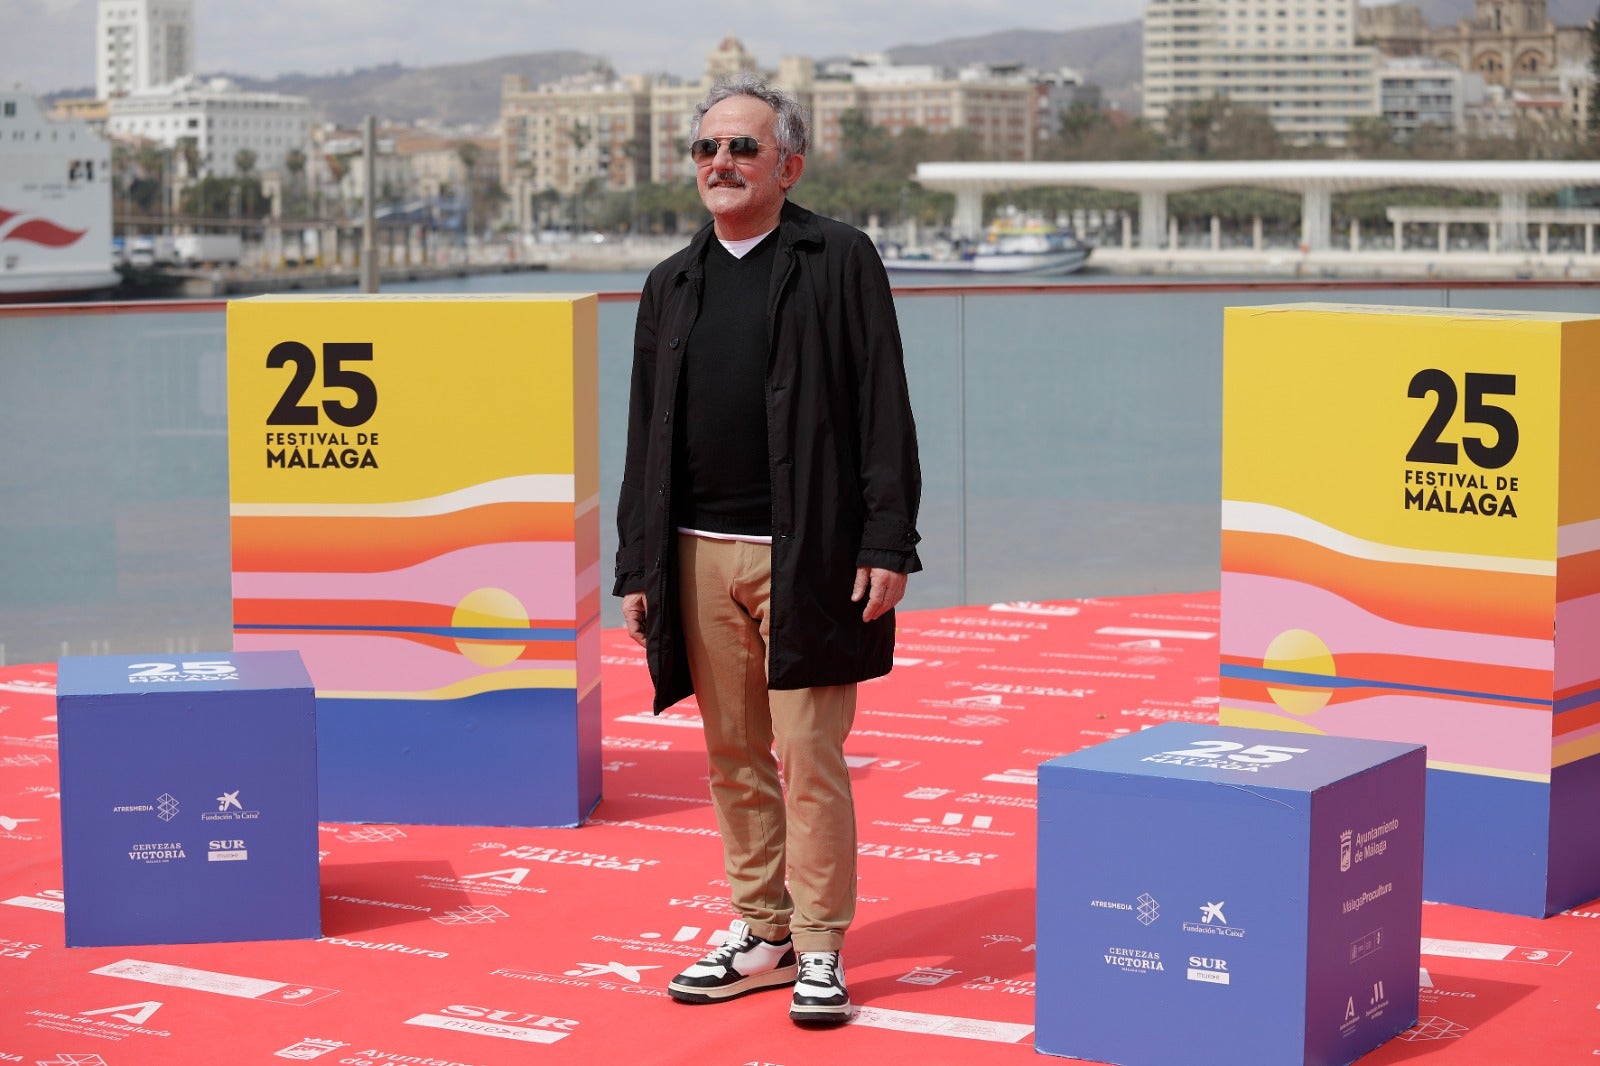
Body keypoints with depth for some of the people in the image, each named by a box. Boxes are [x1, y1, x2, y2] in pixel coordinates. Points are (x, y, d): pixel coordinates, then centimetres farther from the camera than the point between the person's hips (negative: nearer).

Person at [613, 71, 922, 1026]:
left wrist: (888, 543, -12)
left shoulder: (840, 261, 1)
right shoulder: (673, 285, 15)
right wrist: (637, 566, 10)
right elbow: (647, 436, 15)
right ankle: (762, 935, 21)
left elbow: (883, 409, -4)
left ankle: (820, 948, 7)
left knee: (808, 756, -3)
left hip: (806, 554, -5)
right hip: (700, 555, 5)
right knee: (733, 758, 10)